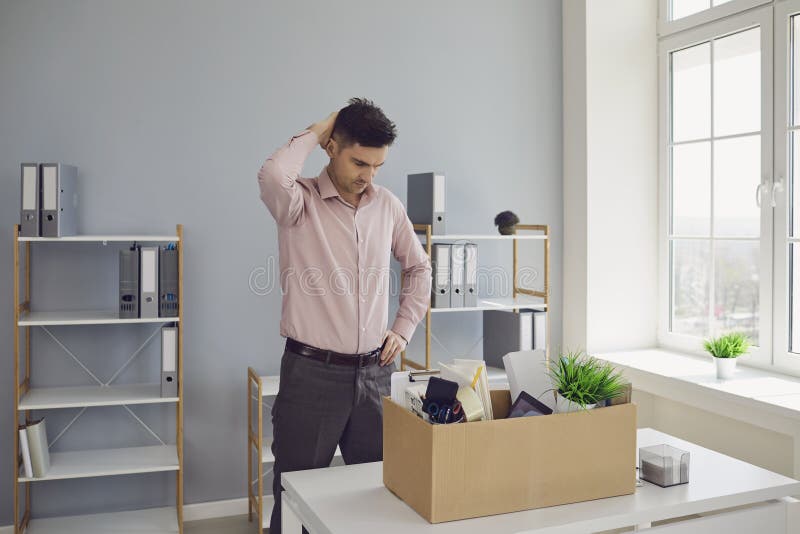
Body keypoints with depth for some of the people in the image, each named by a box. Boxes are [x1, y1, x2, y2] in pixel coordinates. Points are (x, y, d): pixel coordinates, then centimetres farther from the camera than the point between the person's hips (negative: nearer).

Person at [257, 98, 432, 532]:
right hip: (311, 371, -4)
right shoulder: (300, 202, -8)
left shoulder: (388, 206, 6)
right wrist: (315, 131, -15)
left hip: (375, 371, 5)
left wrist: (404, 329, 10)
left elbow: (418, 267, 19)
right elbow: (273, 175, -32)